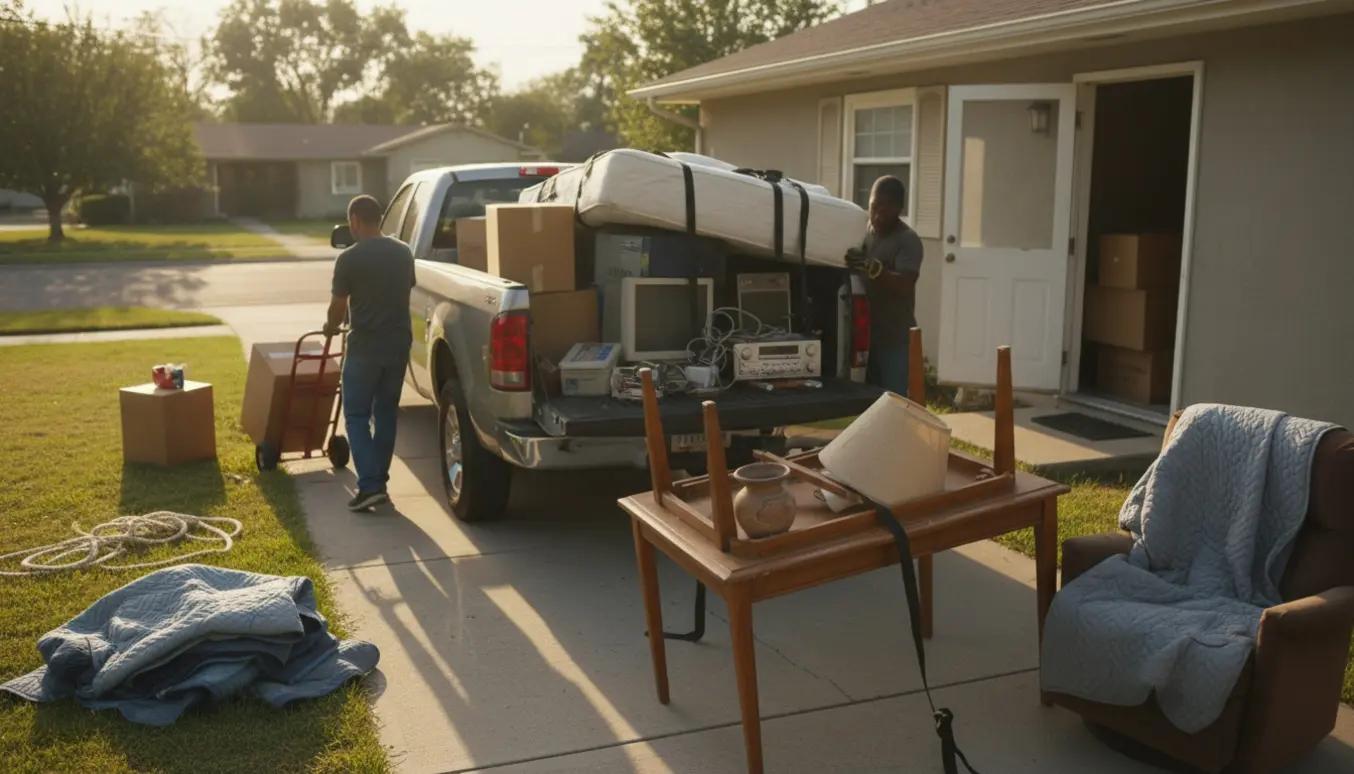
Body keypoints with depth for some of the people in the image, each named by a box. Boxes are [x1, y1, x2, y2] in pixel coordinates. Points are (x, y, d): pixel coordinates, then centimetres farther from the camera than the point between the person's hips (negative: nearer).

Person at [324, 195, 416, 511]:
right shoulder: (404, 253, 5)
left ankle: (369, 486, -6)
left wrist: (331, 327, 18)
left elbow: (338, 306, -4)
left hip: (364, 347, -5)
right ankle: (379, 482, 20)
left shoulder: (349, 259, -11)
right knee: (386, 414, 14)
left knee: (357, 416, 4)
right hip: (398, 344, 5)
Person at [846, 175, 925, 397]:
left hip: (894, 341, -6)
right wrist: (852, 265, 0)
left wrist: (873, 268, -37)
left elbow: (905, 286, -25)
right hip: (865, 334, 7)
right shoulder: (863, 232, 10)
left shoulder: (908, 240, -12)